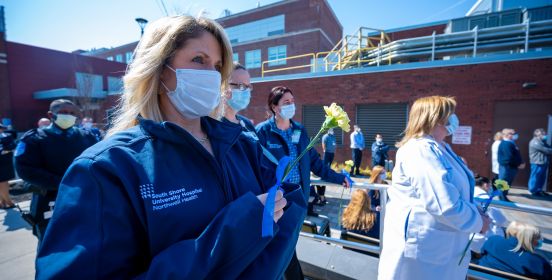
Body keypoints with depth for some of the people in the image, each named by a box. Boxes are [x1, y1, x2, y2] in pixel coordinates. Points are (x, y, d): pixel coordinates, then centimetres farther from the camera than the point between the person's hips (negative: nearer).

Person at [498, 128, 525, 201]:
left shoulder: (510, 143, 15)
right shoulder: (506, 144, -19)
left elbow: (516, 156, 20)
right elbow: (509, 158, -23)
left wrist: (520, 163, 9)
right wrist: (518, 165, -13)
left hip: (510, 167, 11)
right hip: (506, 167, -11)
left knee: (507, 184, 17)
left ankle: (504, 198, 26)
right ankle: (503, 199, 6)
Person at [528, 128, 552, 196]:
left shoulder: (542, 141, 18)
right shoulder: (535, 142, -14)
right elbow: (546, 150, -15)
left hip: (543, 162, 10)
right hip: (537, 163, -10)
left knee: (542, 177, 15)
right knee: (535, 177, -2)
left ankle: (539, 190, 25)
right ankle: (534, 191, 7)